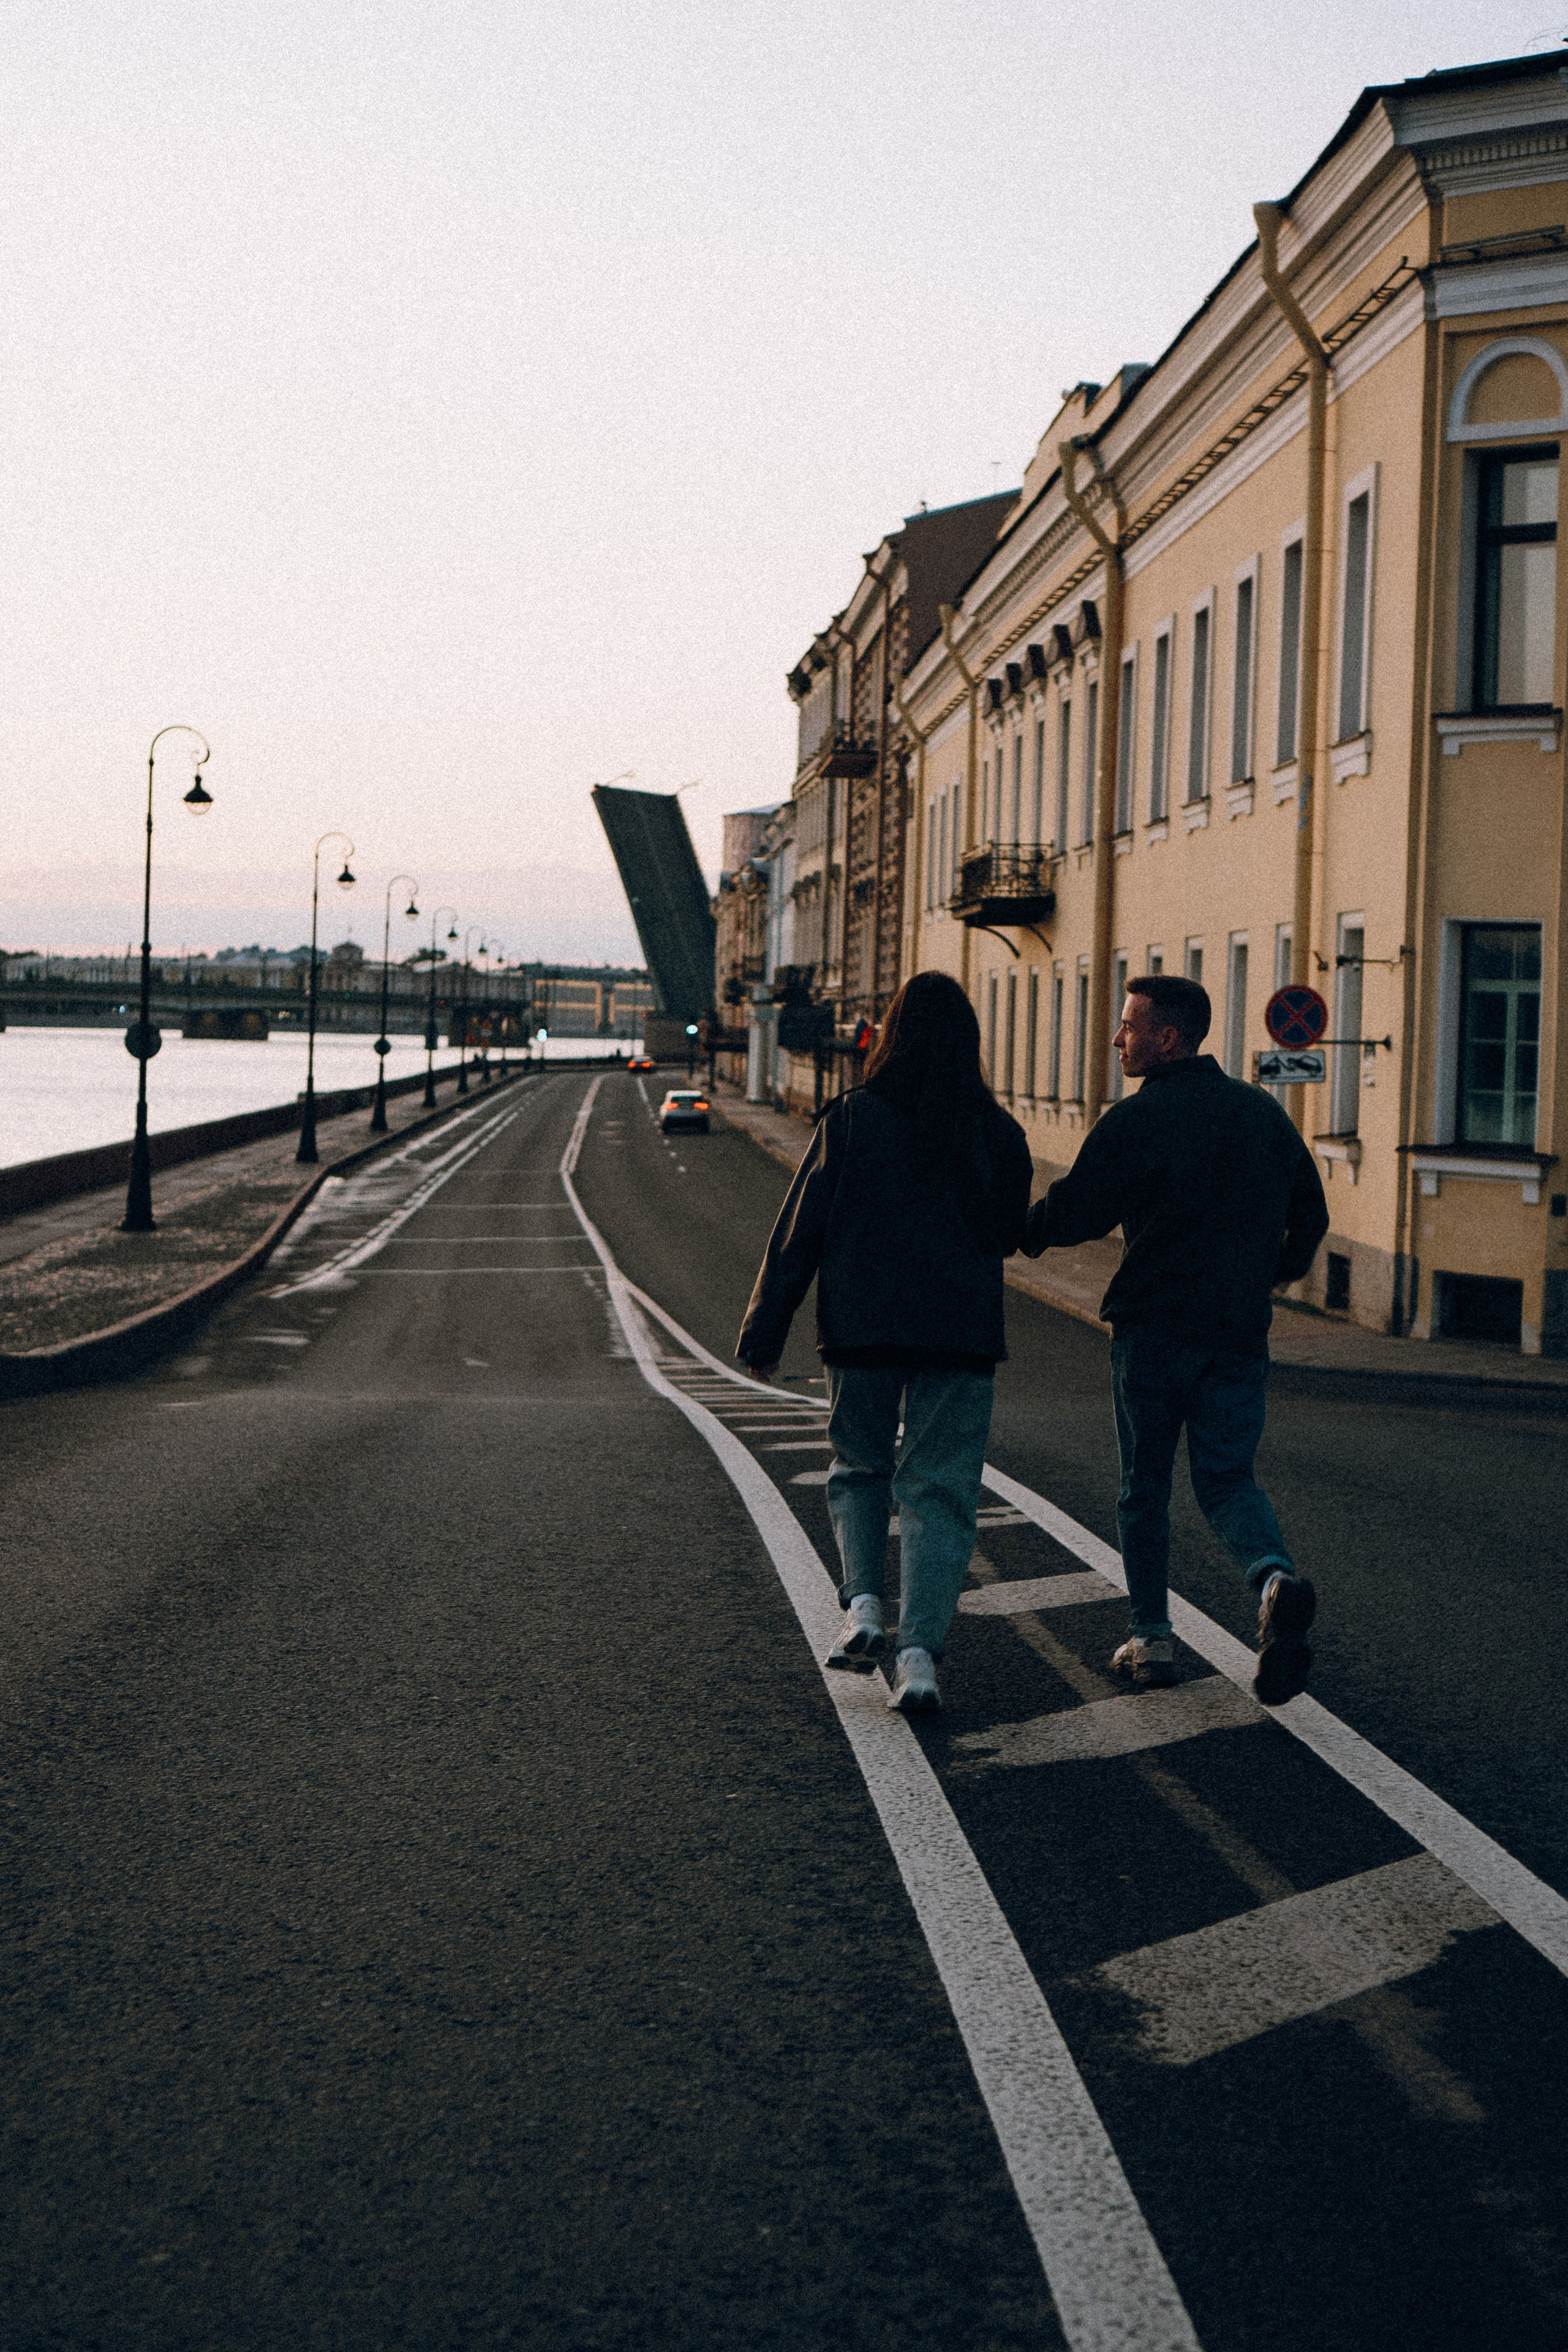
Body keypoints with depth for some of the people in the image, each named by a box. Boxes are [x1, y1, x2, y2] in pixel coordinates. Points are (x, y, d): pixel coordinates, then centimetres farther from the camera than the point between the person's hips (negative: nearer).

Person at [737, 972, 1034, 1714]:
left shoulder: (851, 1119, -5)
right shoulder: (999, 1133, 1)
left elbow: (798, 1233, -3)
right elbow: (1011, 1234, 13)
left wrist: (764, 1330, 3)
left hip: (861, 1330, -1)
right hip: (963, 1336, 1)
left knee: (859, 1466, 19)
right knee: (939, 1491, 4)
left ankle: (863, 1605, 1)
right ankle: (919, 1652, -5)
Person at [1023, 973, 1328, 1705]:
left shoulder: (1132, 1122, -10)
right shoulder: (1263, 1111, 7)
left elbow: (1070, 1217, -10)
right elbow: (1310, 1213, 13)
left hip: (1152, 1329, -4)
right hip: (1240, 1335, 4)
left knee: (1144, 1488, 11)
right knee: (1227, 1478, 10)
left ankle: (1151, 1639, 14)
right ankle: (1275, 1578, -19)